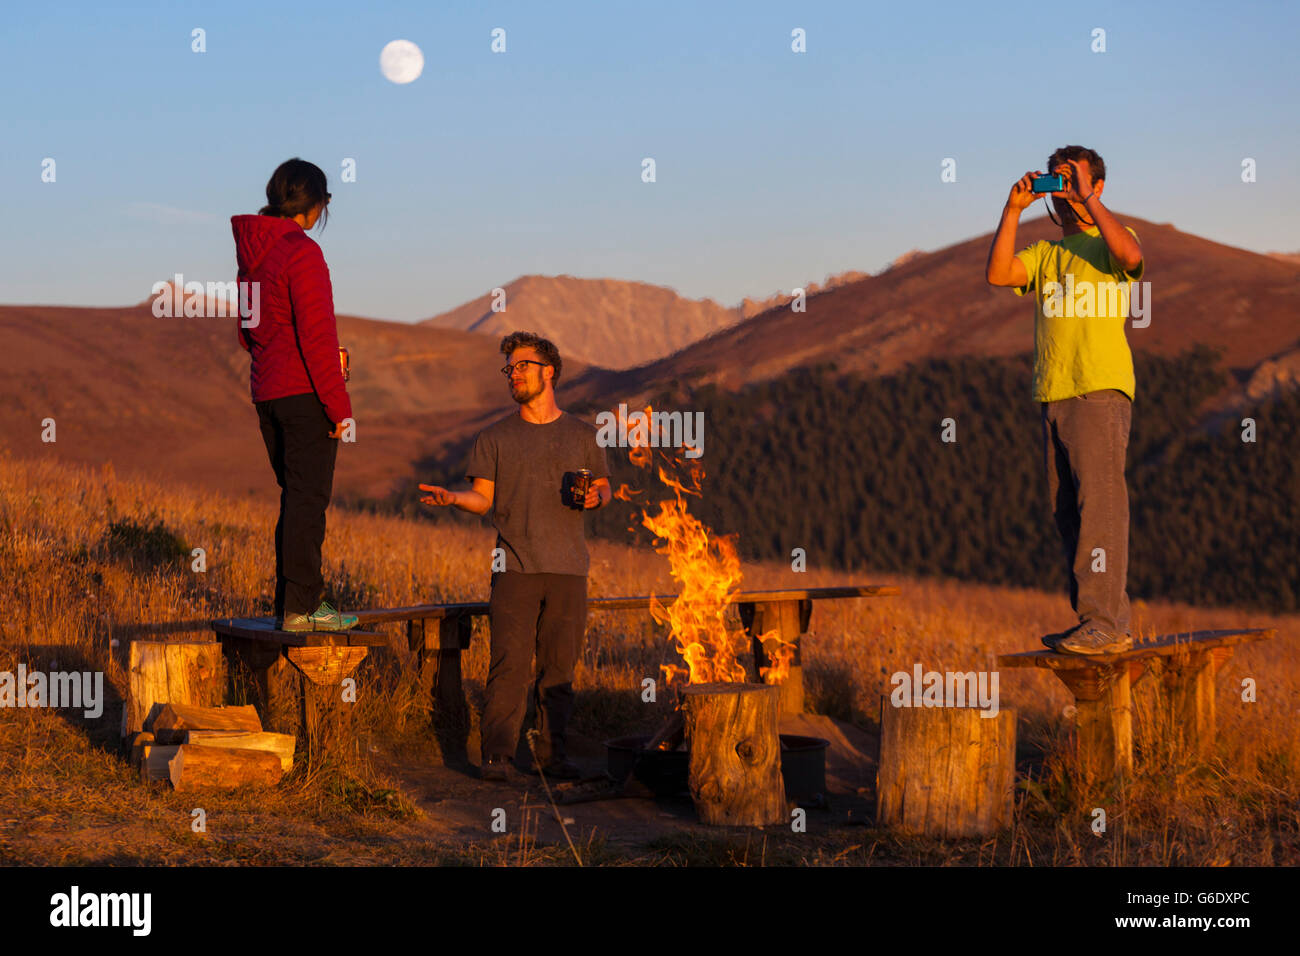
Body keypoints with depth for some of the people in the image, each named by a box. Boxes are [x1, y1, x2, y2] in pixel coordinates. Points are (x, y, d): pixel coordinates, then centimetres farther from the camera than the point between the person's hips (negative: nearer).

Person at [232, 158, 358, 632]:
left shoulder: (247, 251, 12)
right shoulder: (301, 251, -14)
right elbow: (316, 334, -17)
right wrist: (339, 405, -13)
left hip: (266, 392, 8)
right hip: (305, 393, -8)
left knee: (295, 497, 15)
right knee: (308, 499, -4)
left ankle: (288, 603, 16)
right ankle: (302, 607, -4)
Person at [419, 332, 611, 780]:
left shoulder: (582, 435, 13)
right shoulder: (495, 437, 10)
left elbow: (603, 487, 19)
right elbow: (483, 498, 7)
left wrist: (596, 498, -4)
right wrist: (452, 497, -13)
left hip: (568, 567, 1)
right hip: (515, 567, -1)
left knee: (559, 666, 1)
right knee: (509, 662, -9)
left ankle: (552, 753, 8)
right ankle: (497, 754, -6)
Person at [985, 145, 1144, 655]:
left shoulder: (1110, 241, 3)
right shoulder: (1046, 253, 21)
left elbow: (1130, 256, -21)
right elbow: (998, 273, 5)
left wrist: (1088, 199, -13)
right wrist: (1013, 209, 3)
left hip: (1101, 389, -7)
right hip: (1053, 393, 7)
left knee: (1098, 504, -12)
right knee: (1067, 512, 6)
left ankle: (1102, 624, -14)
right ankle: (1110, 624, 12)